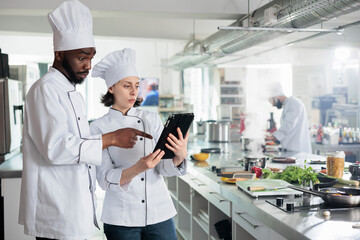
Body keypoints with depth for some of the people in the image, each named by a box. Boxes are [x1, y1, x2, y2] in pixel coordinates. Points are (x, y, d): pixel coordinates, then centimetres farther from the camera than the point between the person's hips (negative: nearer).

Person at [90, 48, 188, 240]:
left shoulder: (151, 119, 4)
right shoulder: (98, 128, -3)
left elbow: (165, 168, -3)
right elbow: (105, 179, -10)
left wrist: (180, 156, -24)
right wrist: (138, 169, -27)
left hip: (159, 213, 2)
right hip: (121, 219, -2)